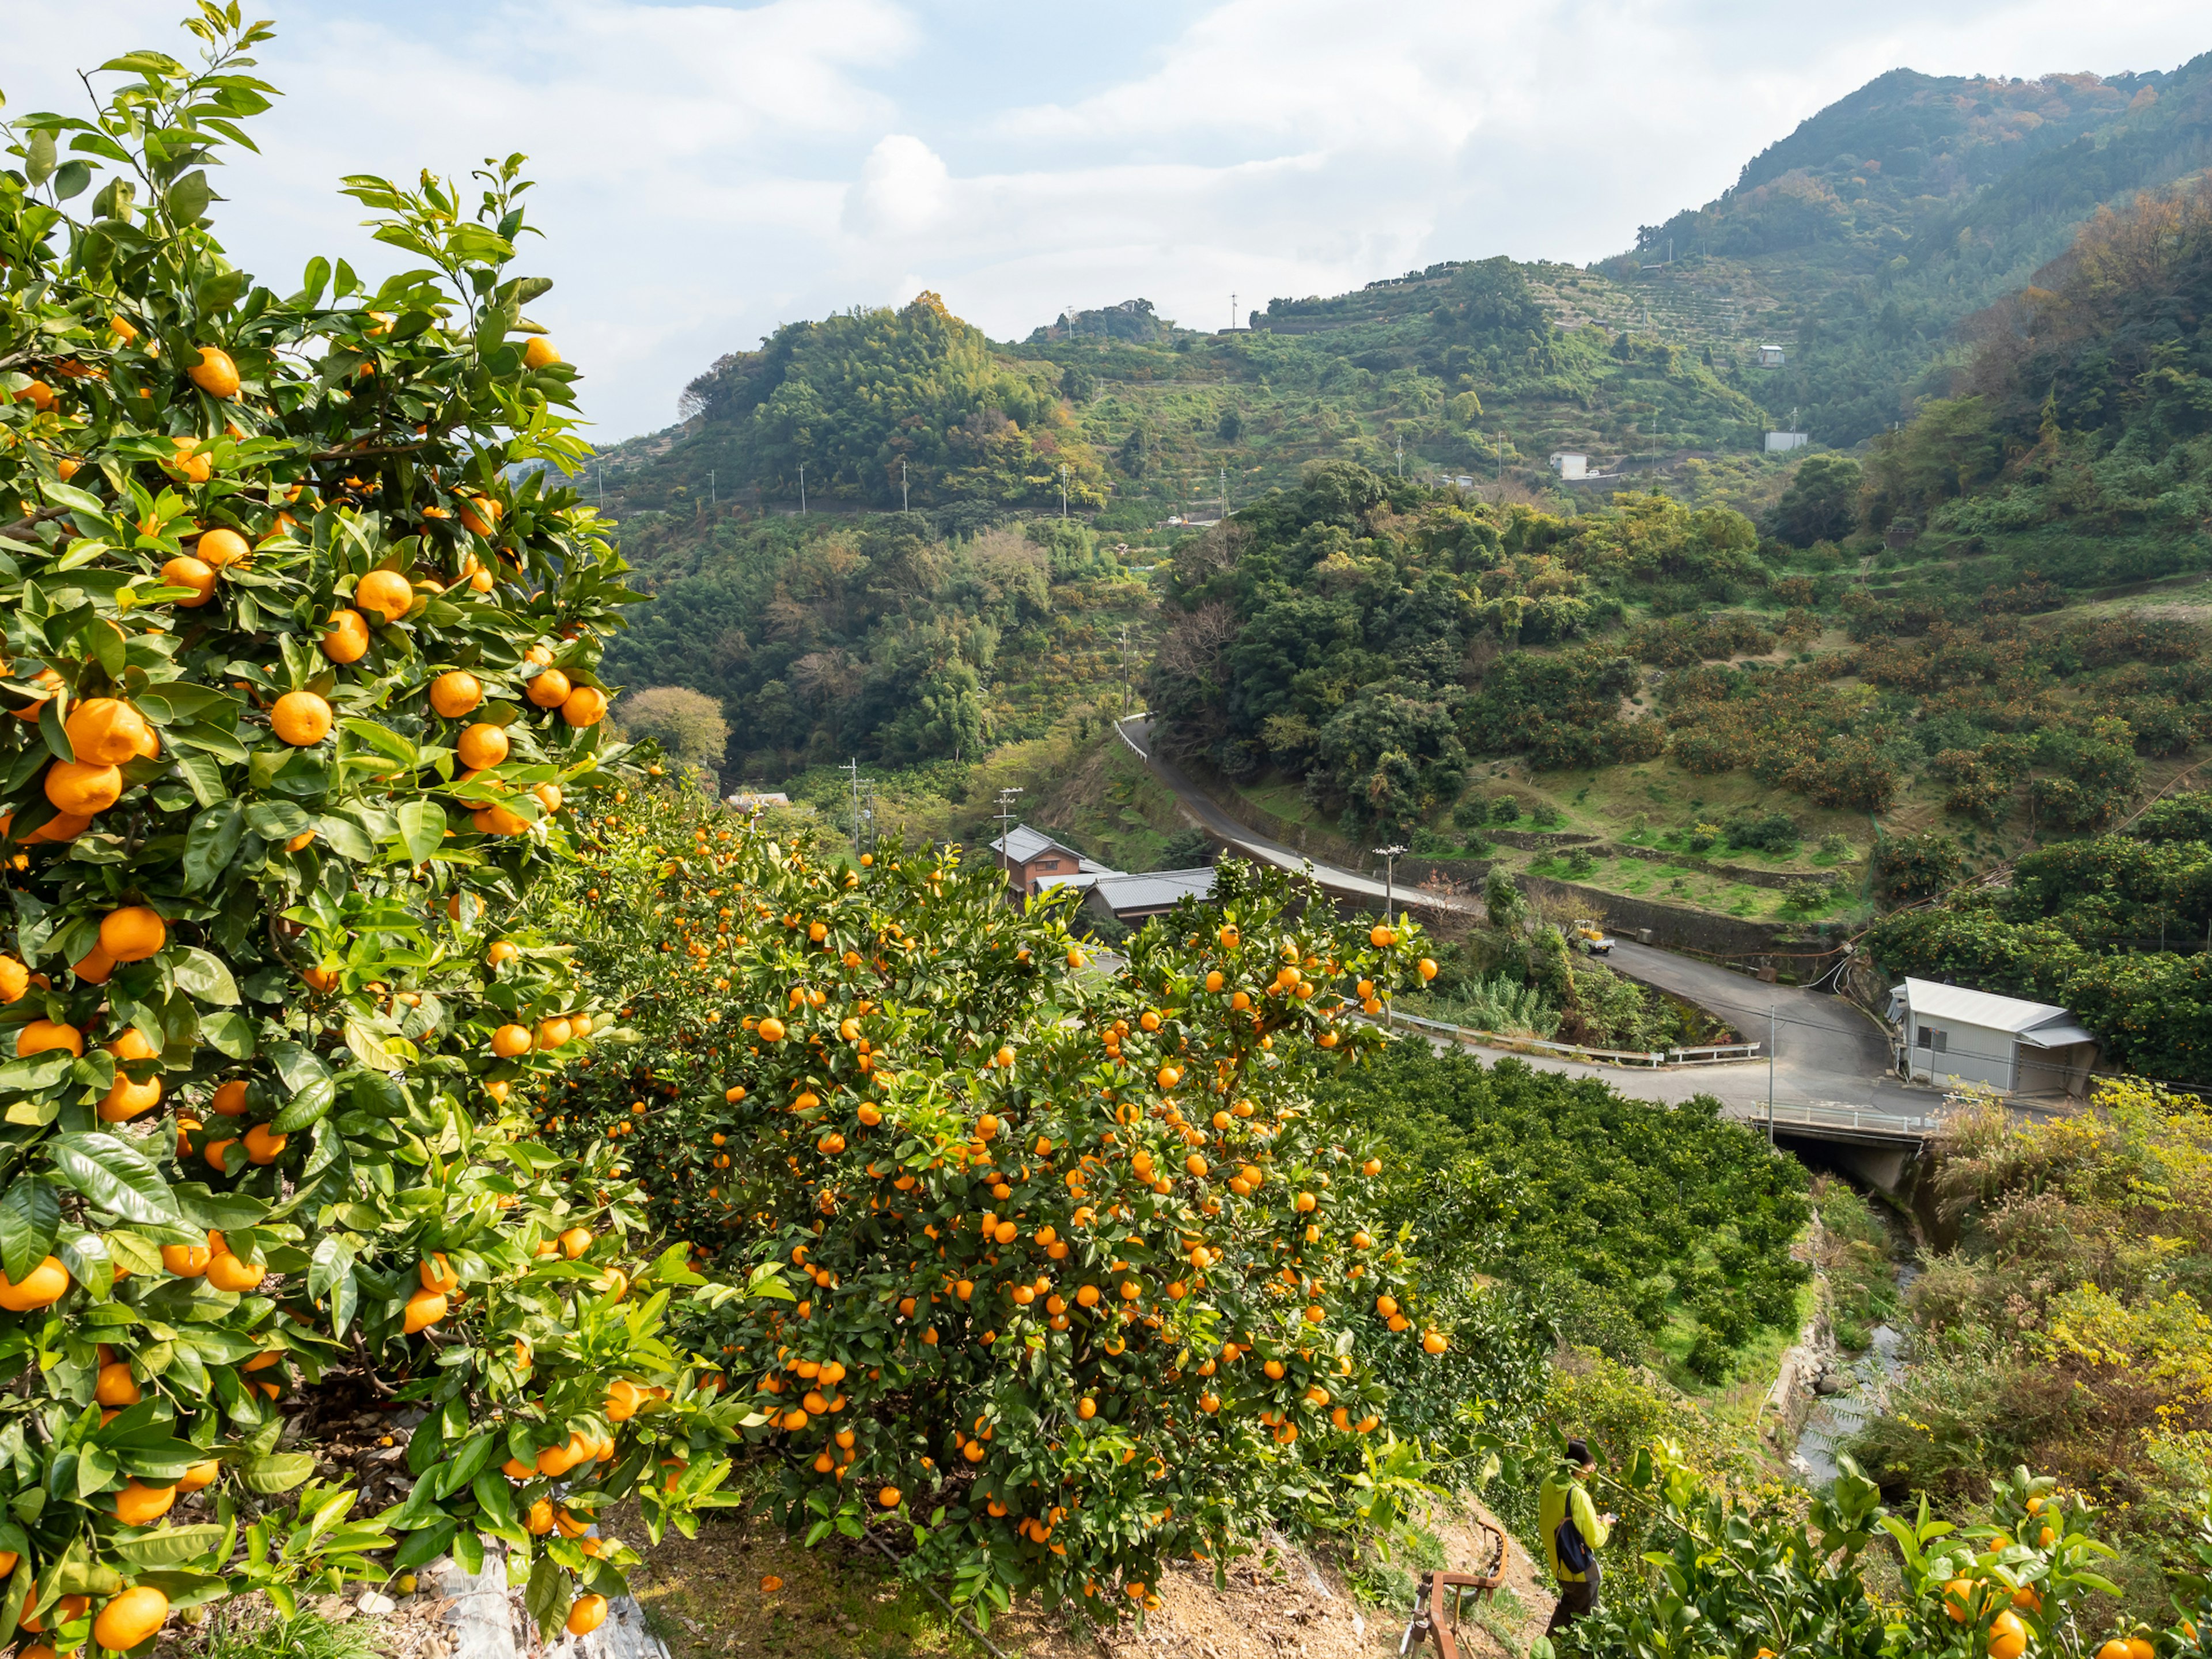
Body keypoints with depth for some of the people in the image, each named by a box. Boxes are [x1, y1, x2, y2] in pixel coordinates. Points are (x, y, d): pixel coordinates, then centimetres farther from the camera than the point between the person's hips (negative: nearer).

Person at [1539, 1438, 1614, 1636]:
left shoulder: (1550, 1482, -6)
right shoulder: (1579, 1496, -30)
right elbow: (1595, 1540, -23)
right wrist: (1604, 1524, -2)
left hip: (1559, 1564, 8)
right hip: (1581, 1568, -8)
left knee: (1568, 1606, 28)